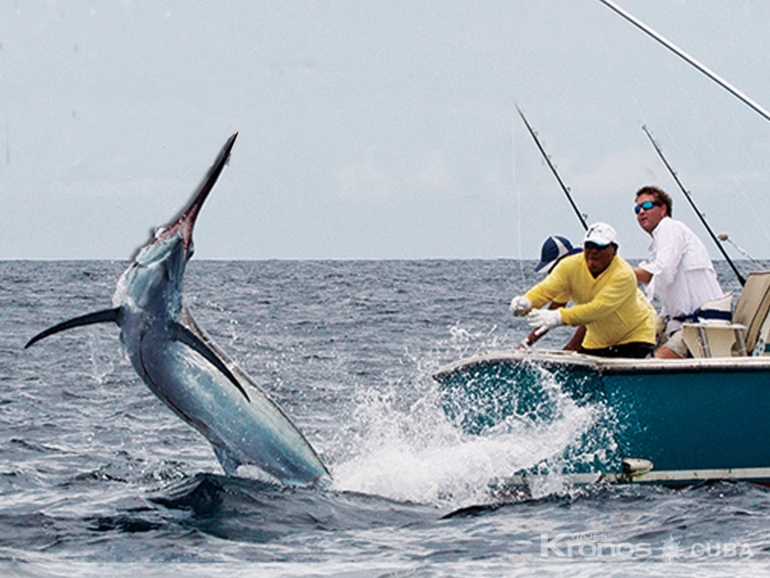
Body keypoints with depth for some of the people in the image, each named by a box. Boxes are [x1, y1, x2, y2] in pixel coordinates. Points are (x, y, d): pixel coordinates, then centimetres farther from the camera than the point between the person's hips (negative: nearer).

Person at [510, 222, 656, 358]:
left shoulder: (623, 274, -29)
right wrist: (526, 302, -51)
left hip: (635, 334, -5)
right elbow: (546, 288, -28)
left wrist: (560, 317, -54)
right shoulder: (571, 266, -13)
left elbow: (598, 308, -41)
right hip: (598, 339, 5)